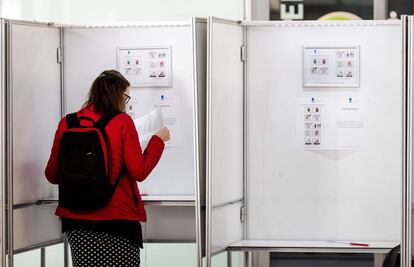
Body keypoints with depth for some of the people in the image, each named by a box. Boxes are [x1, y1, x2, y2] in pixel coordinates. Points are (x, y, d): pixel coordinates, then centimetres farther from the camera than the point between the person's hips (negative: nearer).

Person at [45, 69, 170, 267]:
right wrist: (158, 140, 7)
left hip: (76, 218, 4)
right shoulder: (122, 122, -6)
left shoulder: (67, 123, 3)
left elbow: (52, 175, 7)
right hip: (118, 218, -3)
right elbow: (139, 172, -6)